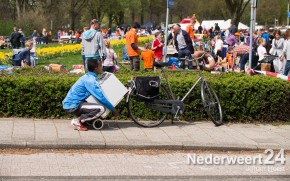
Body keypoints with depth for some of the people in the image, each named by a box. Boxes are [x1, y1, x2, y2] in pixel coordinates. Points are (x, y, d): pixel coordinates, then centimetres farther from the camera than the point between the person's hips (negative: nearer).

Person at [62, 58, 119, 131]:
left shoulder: (87, 77, 13)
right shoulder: (90, 80, -18)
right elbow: (101, 98, -20)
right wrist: (113, 109, -9)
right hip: (72, 106, -10)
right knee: (101, 108, -23)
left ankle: (80, 118, 12)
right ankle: (77, 121, -11)